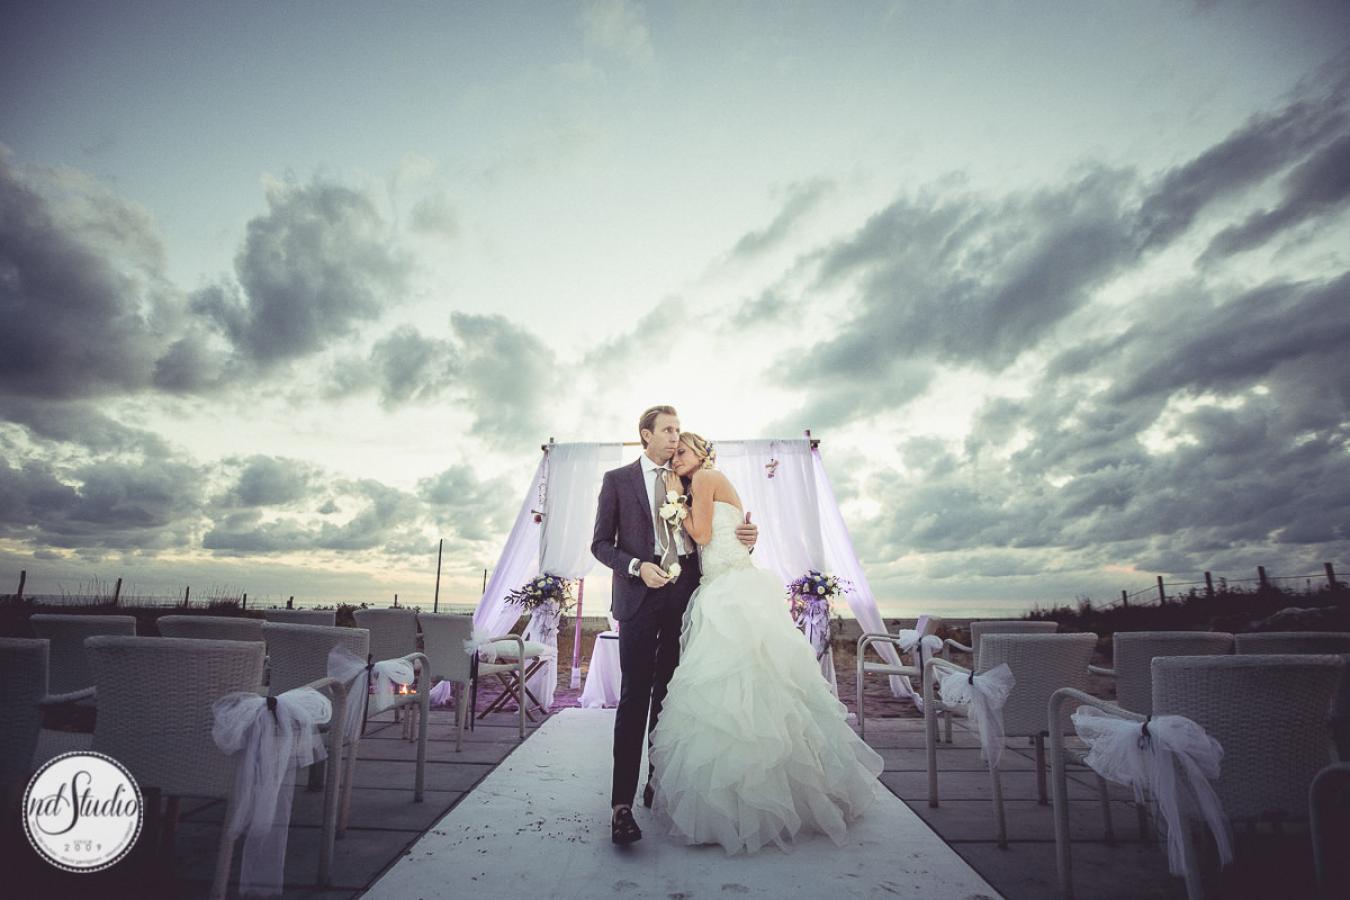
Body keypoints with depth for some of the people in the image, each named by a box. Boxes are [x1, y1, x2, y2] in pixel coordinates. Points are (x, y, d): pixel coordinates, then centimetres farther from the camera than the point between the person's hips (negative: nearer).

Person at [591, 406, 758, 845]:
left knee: (669, 694, 10)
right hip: (640, 595, -3)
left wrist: (744, 535, -5)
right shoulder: (617, 479, 5)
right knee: (635, 697, -7)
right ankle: (622, 804, -3)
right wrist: (637, 567, -15)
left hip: (684, 593, 4)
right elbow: (601, 543, 2)